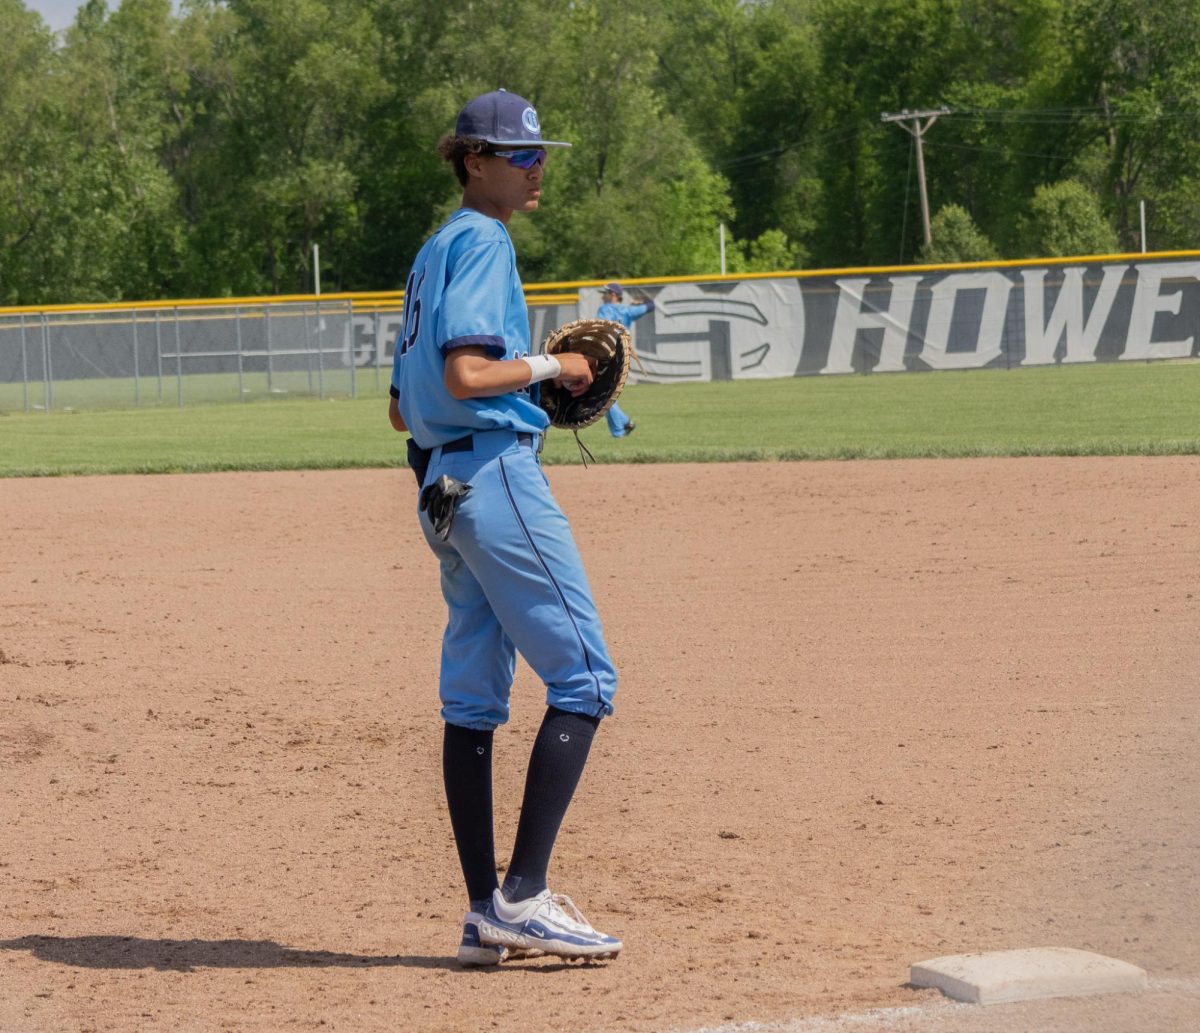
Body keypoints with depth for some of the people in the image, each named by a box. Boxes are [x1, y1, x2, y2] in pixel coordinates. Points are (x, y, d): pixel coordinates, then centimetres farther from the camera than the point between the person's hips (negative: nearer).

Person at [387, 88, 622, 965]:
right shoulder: (483, 242, -8)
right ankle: (523, 897, -15)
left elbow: (402, 408, 22)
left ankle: (486, 913, 9)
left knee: (474, 696, 8)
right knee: (583, 678, -9)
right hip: (497, 471, -10)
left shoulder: (434, 253, 21)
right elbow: (467, 372, -22)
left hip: (442, 487, 10)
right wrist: (549, 366, -6)